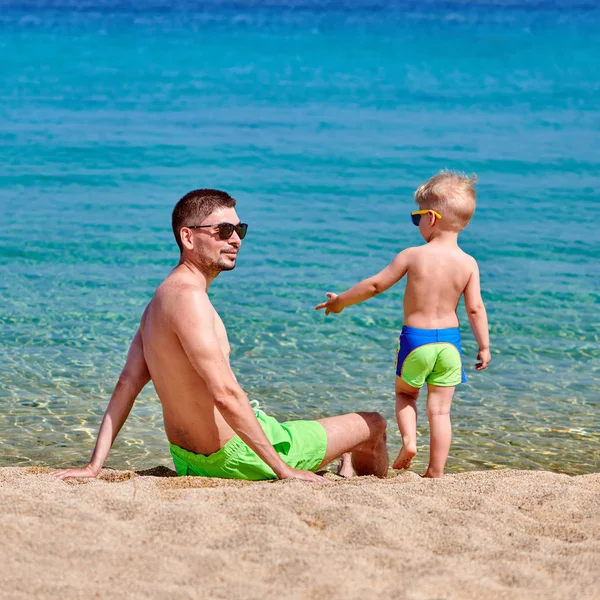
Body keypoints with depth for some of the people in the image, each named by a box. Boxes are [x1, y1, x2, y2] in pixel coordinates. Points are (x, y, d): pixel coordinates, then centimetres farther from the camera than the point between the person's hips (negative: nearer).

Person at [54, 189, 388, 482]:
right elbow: (226, 394, -30)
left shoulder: (162, 298, 7)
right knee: (374, 425, 11)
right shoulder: (188, 298, -24)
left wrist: (96, 465, 2)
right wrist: (283, 470, -27)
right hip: (235, 456, -9)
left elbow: (128, 384, 4)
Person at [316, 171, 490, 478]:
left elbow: (374, 285, -3)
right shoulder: (468, 263, -4)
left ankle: (408, 439, 0)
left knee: (405, 394, 23)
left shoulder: (412, 256, -9)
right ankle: (436, 472, 8)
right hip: (449, 340, 2)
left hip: (415, 338, -2)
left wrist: (340, 301, 11)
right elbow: (475, 308, -5)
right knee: (440, 409, 8)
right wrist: (484, 346, 6)